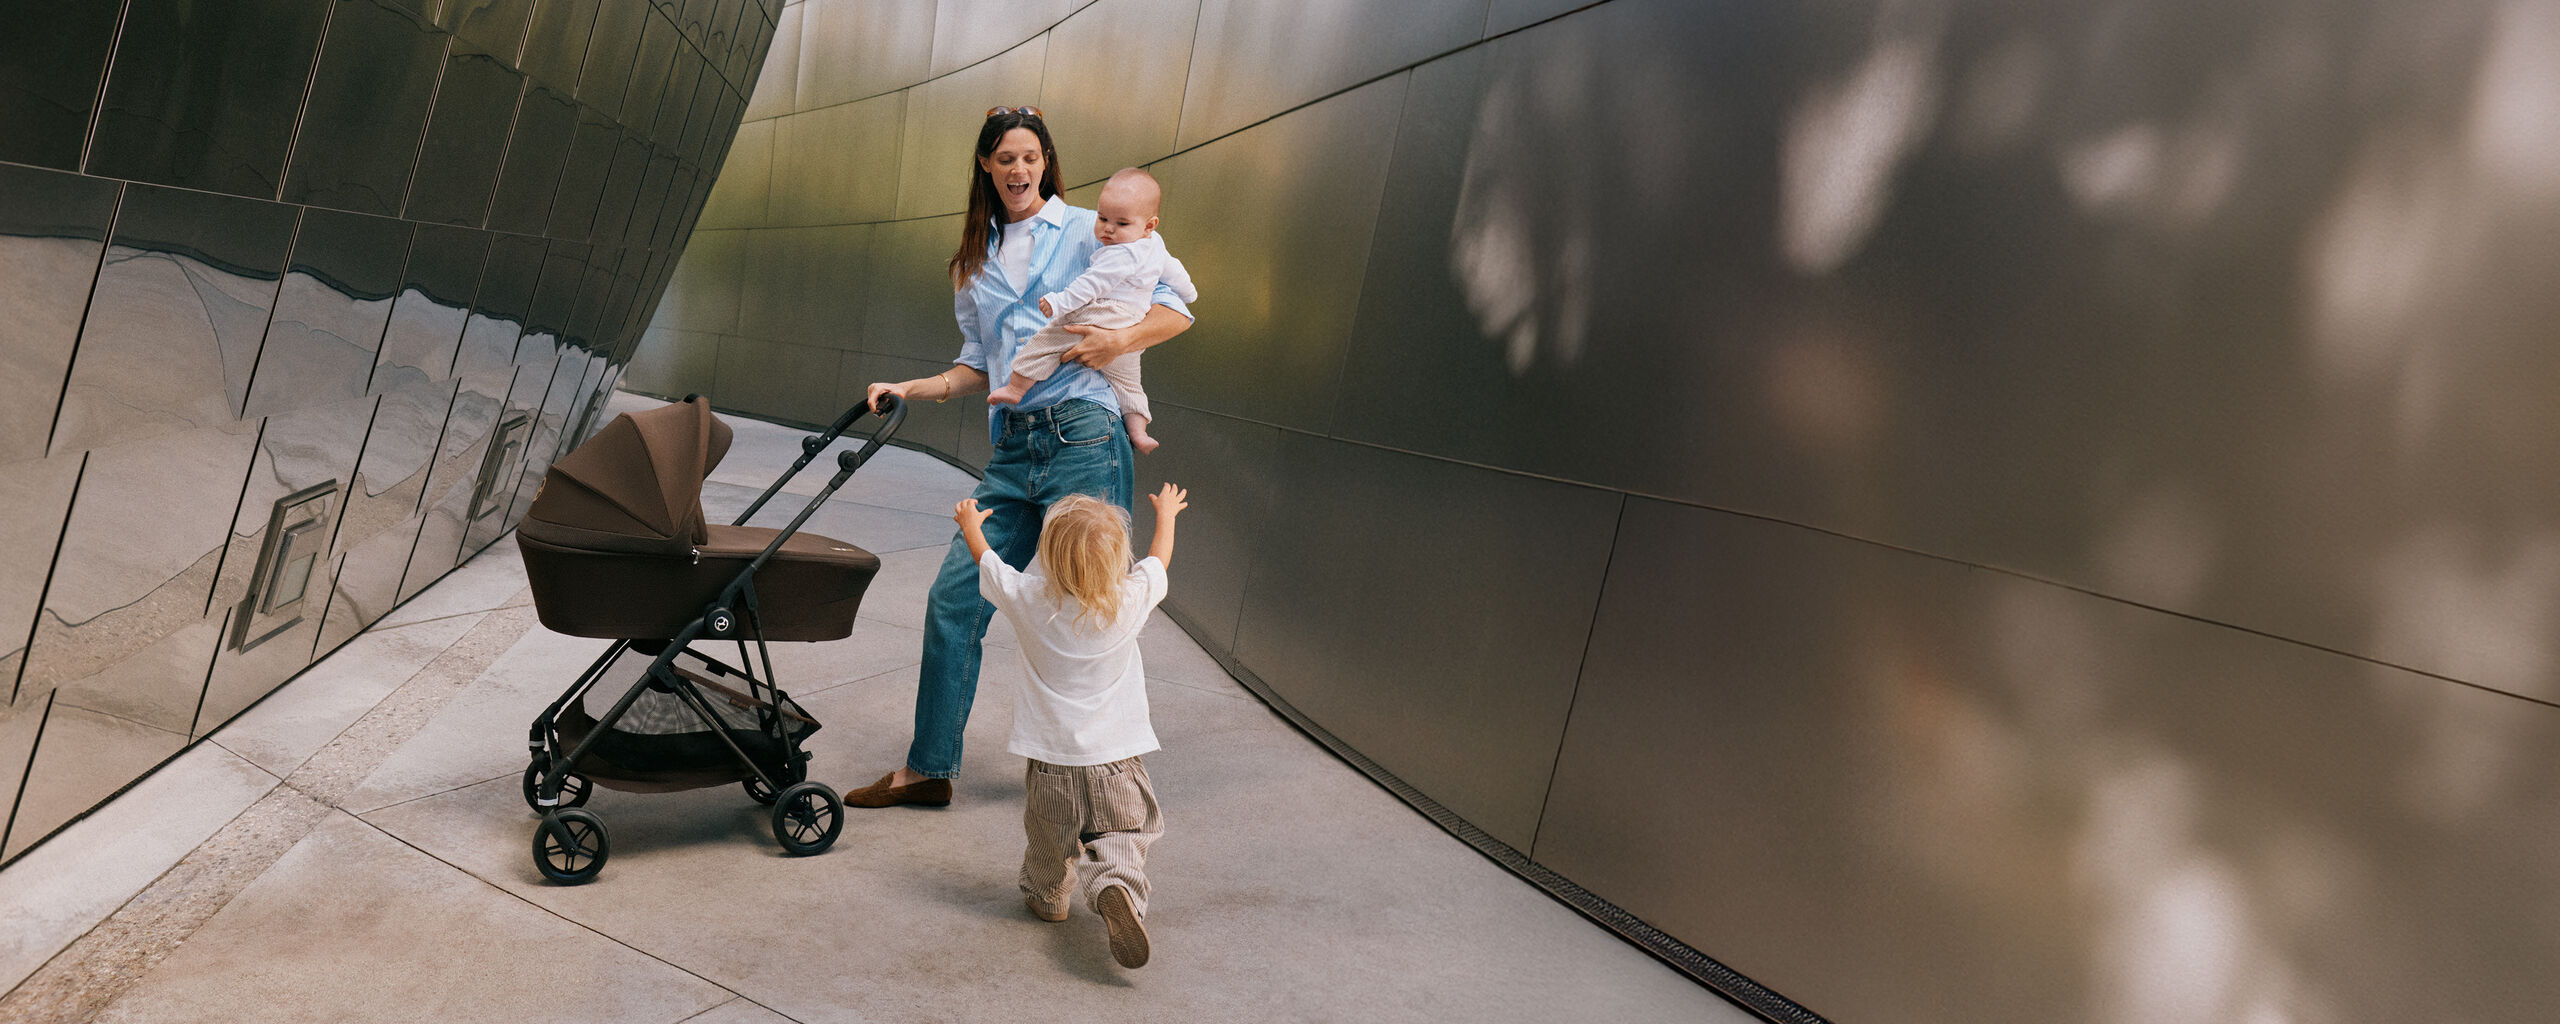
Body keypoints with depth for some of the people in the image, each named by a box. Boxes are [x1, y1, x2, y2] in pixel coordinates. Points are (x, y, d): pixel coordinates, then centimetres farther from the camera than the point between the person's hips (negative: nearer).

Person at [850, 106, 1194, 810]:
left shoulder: (1086, 231, 5)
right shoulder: (975, 261, 20)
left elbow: (1178, 308, 1)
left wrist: (1119, 339, -14)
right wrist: (911, 390, 9)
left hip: (1083, 438, -5)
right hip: (1011, 451, 5)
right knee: (954, 598, 2)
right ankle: (928, 768, 14)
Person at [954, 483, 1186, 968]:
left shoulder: (1029, 600, -10)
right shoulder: (1131, 601, -10)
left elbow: (987, 560, 10)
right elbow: (1158, 559, 12)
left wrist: (971, 524, 30)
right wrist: (1166, 514, 31)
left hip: (1050, 756, 1)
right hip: (1116, 760, -1)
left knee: (1048, 843, 20)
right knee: (1122, 836, -1)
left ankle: (1046, 896, 40)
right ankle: (1117, 887, -26)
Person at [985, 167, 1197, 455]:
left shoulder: (1122, 255, -19)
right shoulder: (1155, 245, 11)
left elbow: (1093, 284, -21)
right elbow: (1172, 269, 27)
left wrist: (1059, 302, -17)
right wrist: (1187, 291, 47)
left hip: (1100, 320, -9)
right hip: (1132, 325, 9)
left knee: (1045, 341, -2)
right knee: (1125, 381, 21)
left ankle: (1016, 388, 0)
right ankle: (1138, 431, 10)